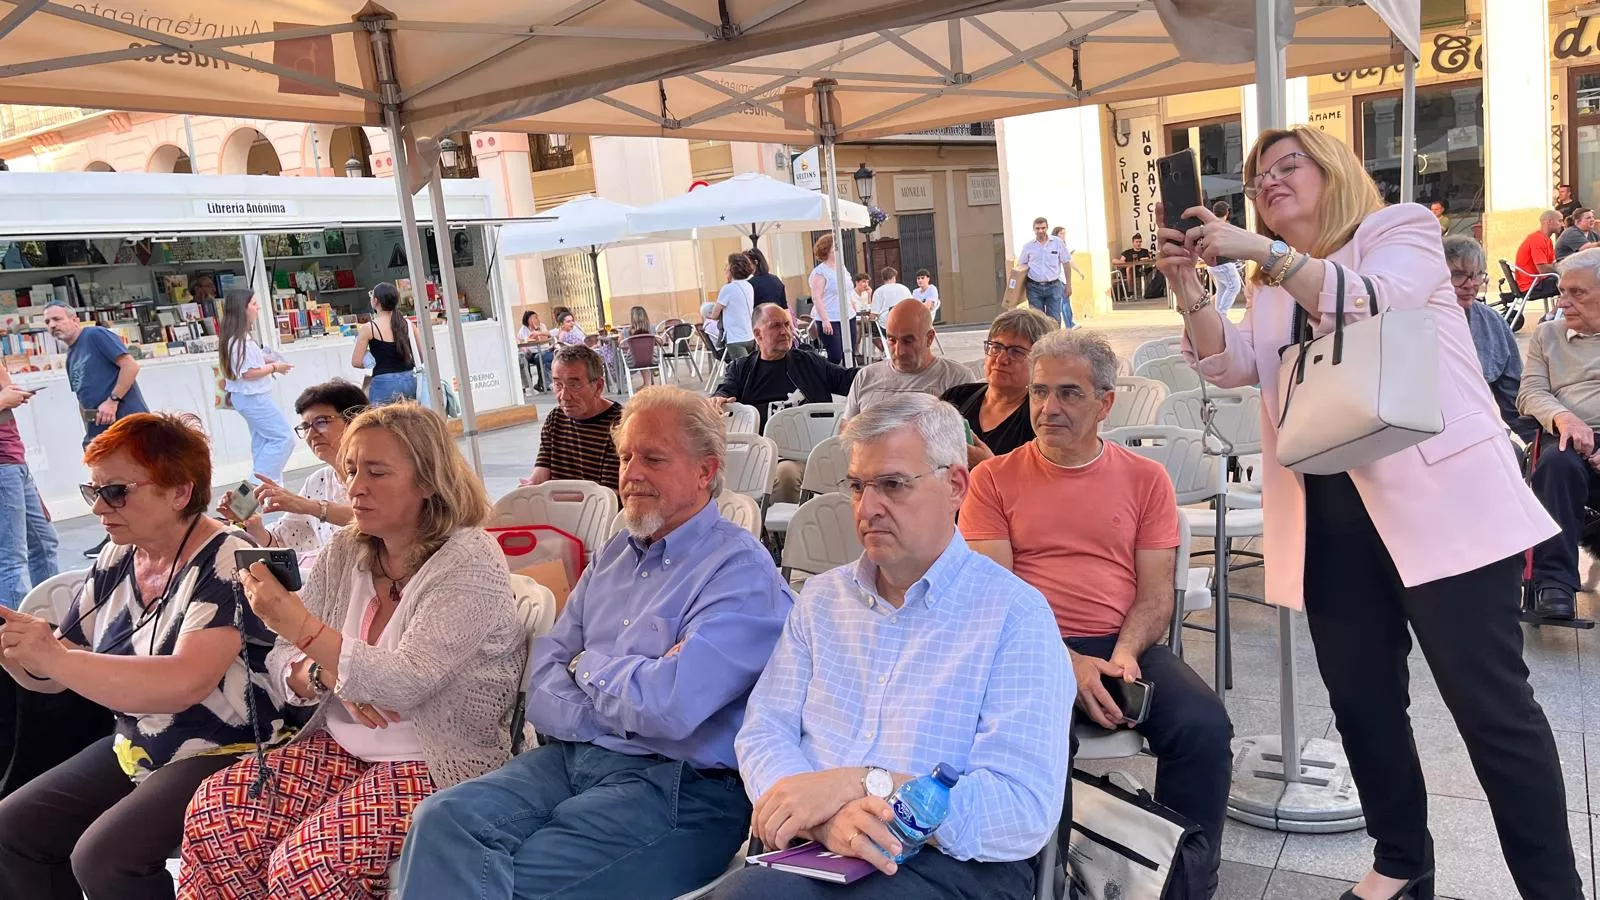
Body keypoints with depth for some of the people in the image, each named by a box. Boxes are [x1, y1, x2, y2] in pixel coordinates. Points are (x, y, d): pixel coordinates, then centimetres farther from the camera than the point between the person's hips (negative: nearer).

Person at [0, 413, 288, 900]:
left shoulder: (227, 563, -20)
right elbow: (54, 672, 11)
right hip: (133, 749, 9)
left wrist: (53, 657, -30)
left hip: (227, 756, -8)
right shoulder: (116, 560, 5)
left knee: (104, 859, -24)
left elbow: (182, 684, -33)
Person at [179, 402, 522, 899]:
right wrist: (330, 675, -15)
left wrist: (299, 623, -28)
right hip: (343, 749, 7)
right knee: (214, 810, -13)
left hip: (440, 767, -6)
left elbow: (404, 684, -22)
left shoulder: (470, 562, -14)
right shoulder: (345, 551, 6)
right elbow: (283, 664, 7)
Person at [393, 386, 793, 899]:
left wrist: (589, 665, -3)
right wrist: (618, 715, -10)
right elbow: (544, 671, 10)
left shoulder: (742, 571, -10)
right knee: (443, 819, -18)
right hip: (571, 757, 7)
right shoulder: (614, 555, 17)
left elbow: (669, 706, -22)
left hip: (678, 786, -6)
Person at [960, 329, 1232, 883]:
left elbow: (1155, 594, 8)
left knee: (1204, 726, -25)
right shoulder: (994, 479, 7)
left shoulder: (1145, 478, 12)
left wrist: (1124, 654, -14)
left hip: (1122, 645, 2)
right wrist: (1066, 662, -16)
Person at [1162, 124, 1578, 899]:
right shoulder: (1273, 283, 18)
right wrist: (1187, 289, -11)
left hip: (1436, 500, -6)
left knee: (1489, 702, -2)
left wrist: (1259, 250, -23)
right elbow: (1231, 366, 4)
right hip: (1330, 514, 6)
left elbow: (1371, 302, -19)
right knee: (1360, 698, 10)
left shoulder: (1400, 229, 2)